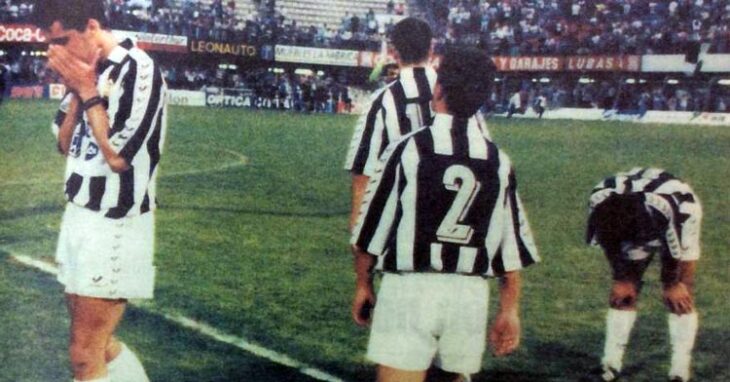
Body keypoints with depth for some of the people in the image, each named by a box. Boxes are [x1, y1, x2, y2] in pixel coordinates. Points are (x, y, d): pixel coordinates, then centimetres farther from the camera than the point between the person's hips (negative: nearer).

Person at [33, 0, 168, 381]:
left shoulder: (138, 71, -16)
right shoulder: (88, 72, 8)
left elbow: (117, 156, -20)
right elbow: (65, 145, 13)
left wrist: (87, 92, -13)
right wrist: (76, 93, -2)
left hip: (113, 227, -8)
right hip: (79, 218, 8)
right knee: (100, 347, 14)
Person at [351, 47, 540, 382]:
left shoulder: (407, 150, -7)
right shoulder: (497, 161, 2)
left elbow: (371, 231, -3)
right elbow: (512, 246, 4)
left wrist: (363, 285, 11)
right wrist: (510, 309, 13)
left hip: (409, 290, -4)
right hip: (470, 295, 4)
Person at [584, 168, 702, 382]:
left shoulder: (667, 209, -44)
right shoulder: (599, 201, -33)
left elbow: (678, 251, -25)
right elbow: (610, 245, -14)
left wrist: (673, 283, -12)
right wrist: (621, 278, -6)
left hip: (675, 228, -3)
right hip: (637, 232, 4)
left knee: (679, 297, -14)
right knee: (621, 293, -3)